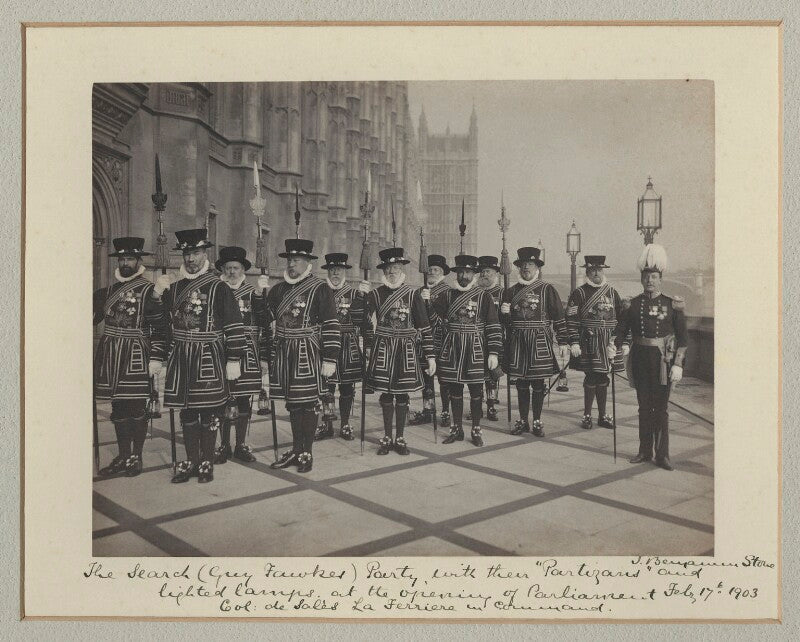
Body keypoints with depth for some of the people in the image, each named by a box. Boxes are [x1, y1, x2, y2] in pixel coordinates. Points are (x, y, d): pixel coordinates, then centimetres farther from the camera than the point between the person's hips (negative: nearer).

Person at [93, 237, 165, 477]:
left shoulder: (149, 290, -5)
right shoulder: (109, 291, 14)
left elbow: (158, 327, -9)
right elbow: (94, 315, 22)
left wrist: (155, 358, -14)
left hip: (136, 357, -6)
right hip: (110, 356, 6)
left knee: (136, 408, 0)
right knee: (118, 408, 11)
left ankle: (136, 457, 13)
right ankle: (123, 457, 22)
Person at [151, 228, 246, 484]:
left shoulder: (219, 287, -4)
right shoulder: (174, 287, 11)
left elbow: (234, 327, -7)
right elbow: (165, 322, 16)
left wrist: (234, 360, -11)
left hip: (209, 357, -4)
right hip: (181, 357, 5)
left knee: (209, 412, 1)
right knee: (186, 412, 10)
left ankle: (207, 462, 13)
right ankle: (191, 460, 21)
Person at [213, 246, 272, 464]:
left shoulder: (253, 294, 7)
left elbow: (264, 327, 6)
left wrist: (264, 357, 1)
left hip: (248, 355, 1)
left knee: (244, 400, 6)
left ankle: (241, 445, 18)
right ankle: (224, 446, 13)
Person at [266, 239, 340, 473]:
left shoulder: (320, 289, -6)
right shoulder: (279, 289, 12)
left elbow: (331, 325, -10)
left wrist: (329, 359, -13)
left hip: (308, 354, -5)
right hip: (283, 353, 6)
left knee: (307, 404, 1)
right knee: (292, 404, 12)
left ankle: (307, 453, 12)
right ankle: (296, 450, 24)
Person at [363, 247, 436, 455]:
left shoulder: (413, 295, 0)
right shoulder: (375, 294, 1)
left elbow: (424, 327, -1)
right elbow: (367, 324, 6)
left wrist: (430, 356, -4)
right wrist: (368, 347, 1)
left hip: (406, 349, 0)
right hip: (383, 348, 0)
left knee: (402, 395, 5)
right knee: (386, 394, 4)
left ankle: (400, 439, 16)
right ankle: (386, 438, 16)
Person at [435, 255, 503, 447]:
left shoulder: (484, 296, -1)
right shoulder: (448, 295, 7)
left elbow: (493, 326, -4)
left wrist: (493, 353, -9)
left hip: (476, 349, -2)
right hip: (452, 349, 3)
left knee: (476, 391, 2)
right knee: (455, 390, 8)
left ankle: (476, 430, 13)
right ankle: (457, 429, 19)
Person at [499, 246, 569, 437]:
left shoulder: (547, 290, 2)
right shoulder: (511, 291, 10)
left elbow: (559, 318, 0)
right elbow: (504, 321, 13)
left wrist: (563, 343, -5)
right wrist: (504, 312, -10)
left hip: (540, 343, -2)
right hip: (517, 342, 2)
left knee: (538, 383, 3)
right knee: (521, 383, 7)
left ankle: (537, 422, 12)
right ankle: (523, 420, 17)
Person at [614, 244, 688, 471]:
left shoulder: (672, 304, -1)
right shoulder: (632, 304, 4)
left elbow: (682, 337, -1)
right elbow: (621, 330, 6)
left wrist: (678, 364, -7)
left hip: (662, 361, -2)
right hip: (640, 360, 2)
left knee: (660, 408, 1)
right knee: (644, 407, 9)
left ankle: (662, 455, 9)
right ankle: (645, 451, 19)